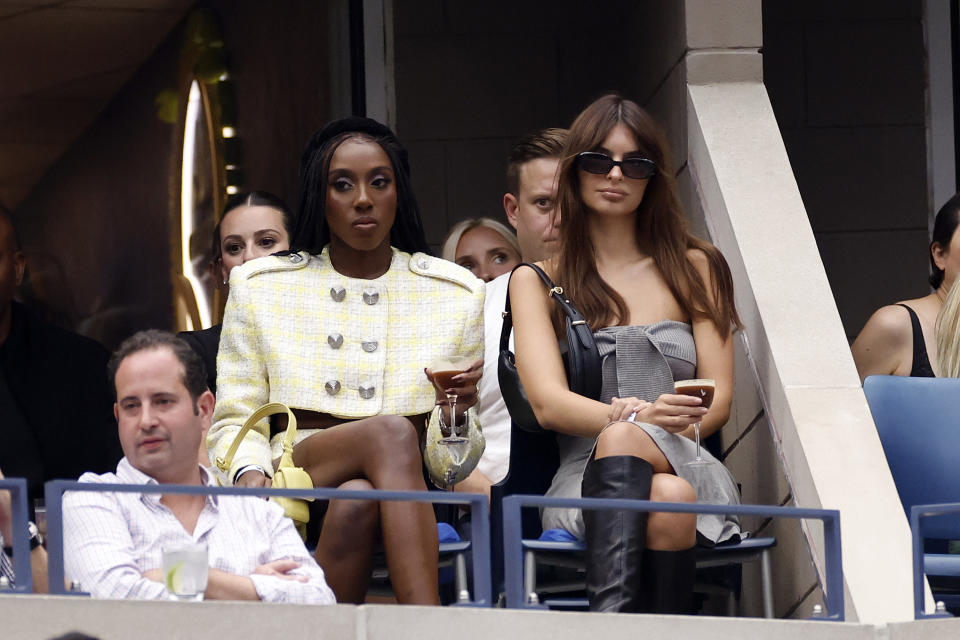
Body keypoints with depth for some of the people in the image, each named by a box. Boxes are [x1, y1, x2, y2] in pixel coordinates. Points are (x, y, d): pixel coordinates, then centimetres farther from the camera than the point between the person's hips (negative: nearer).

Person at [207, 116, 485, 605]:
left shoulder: (457, 294, 15)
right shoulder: (259, 287, 14)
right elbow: (235, 422, 10)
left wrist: (459, 413, -9)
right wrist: (251, 474, -13)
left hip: (408, 500, 1)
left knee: (356, 500, -38)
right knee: (389, 432, -35)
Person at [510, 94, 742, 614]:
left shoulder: (695, 269, 21)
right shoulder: (536, 280, 16)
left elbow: (718, 398, 11)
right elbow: (547, 402, 0)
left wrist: (632, 428, -11)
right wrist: (629, 418, -23)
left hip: (688, 466, 1)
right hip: (583, 479, -1)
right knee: (666, 497, -39)